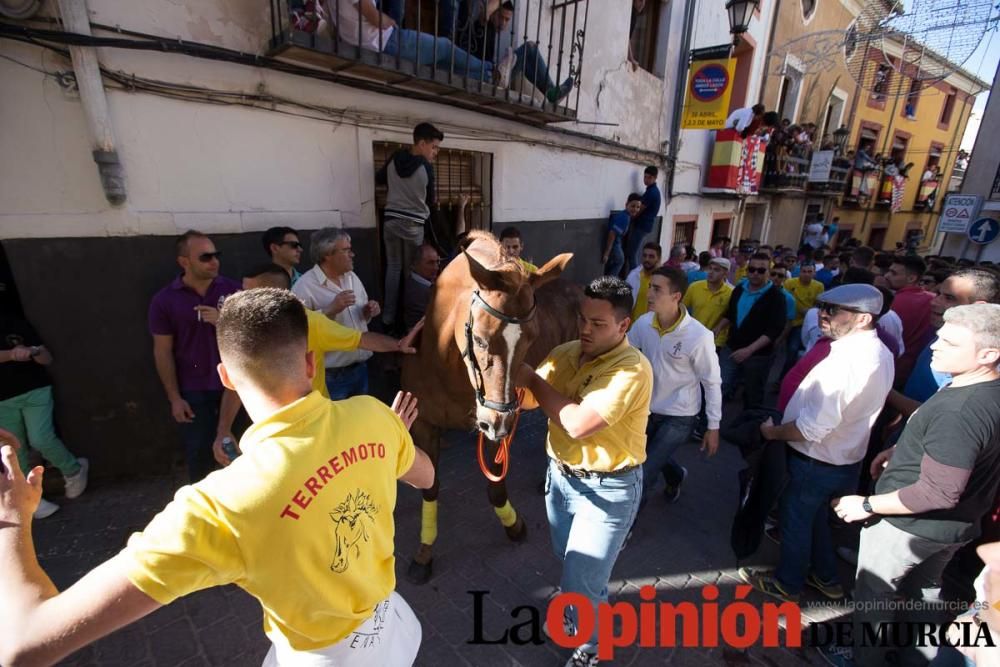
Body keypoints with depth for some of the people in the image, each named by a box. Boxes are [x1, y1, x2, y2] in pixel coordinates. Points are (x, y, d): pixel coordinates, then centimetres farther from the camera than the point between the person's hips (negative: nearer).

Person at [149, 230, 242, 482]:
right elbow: (163, 352, -1)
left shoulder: (232, 290, -3)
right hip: (193, 390, 0)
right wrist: (174, 398, -3)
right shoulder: (164, 300, -4)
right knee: (198, 453, 11)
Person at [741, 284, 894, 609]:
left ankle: (787, 584, 38)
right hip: (847, 457, 8)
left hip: (816, 461, -8)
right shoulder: (881, 353, -2)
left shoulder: (841, 362, -32)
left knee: (795, 520, 15)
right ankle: (825, 577, 49)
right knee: (818, 518, 28)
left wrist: (773, 432, -13)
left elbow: (812, 429, -30)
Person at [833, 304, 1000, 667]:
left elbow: (939, 492, -31)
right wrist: (901, 450, 8)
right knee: (922, 588, 30)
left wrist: (866, 505, -24)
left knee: (873, 593, 13)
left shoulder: (959, 412, -33)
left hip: (910, 525, -9)